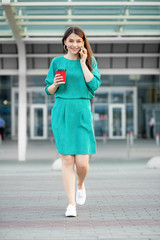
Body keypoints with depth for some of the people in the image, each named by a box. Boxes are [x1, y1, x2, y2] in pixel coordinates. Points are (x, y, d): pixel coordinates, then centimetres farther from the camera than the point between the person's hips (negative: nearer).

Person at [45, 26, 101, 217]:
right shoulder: (57, 62, 8)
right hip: (62, 113, 0)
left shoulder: (90, 61, 9)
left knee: (82, 162, -6)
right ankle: (71, 204, 3)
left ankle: (80, 185, 28)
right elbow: (49, 90, 11)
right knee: (67, 160, -4)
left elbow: (94, 85, -5)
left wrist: (83, 63, -4)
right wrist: (55, 84, -11)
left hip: (82, 113, 0)